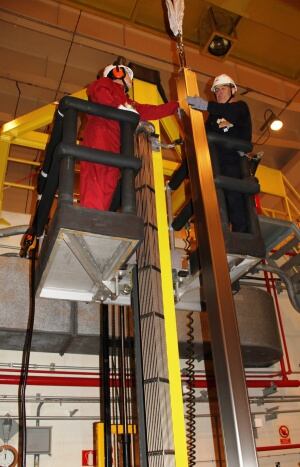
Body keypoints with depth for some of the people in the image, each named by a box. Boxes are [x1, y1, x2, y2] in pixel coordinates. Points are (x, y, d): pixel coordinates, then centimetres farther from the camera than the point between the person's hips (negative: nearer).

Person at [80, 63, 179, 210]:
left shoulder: (128, 102, 38)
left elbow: (151, 111, 38)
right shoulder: (105, 82, 18)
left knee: (108, 186, -9)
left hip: (115, 145, 8)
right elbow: (96, 91, -4)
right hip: (99, 134, -8)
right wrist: (119, 106, -14)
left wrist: (177, 105, 41)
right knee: (95, 179, -23)